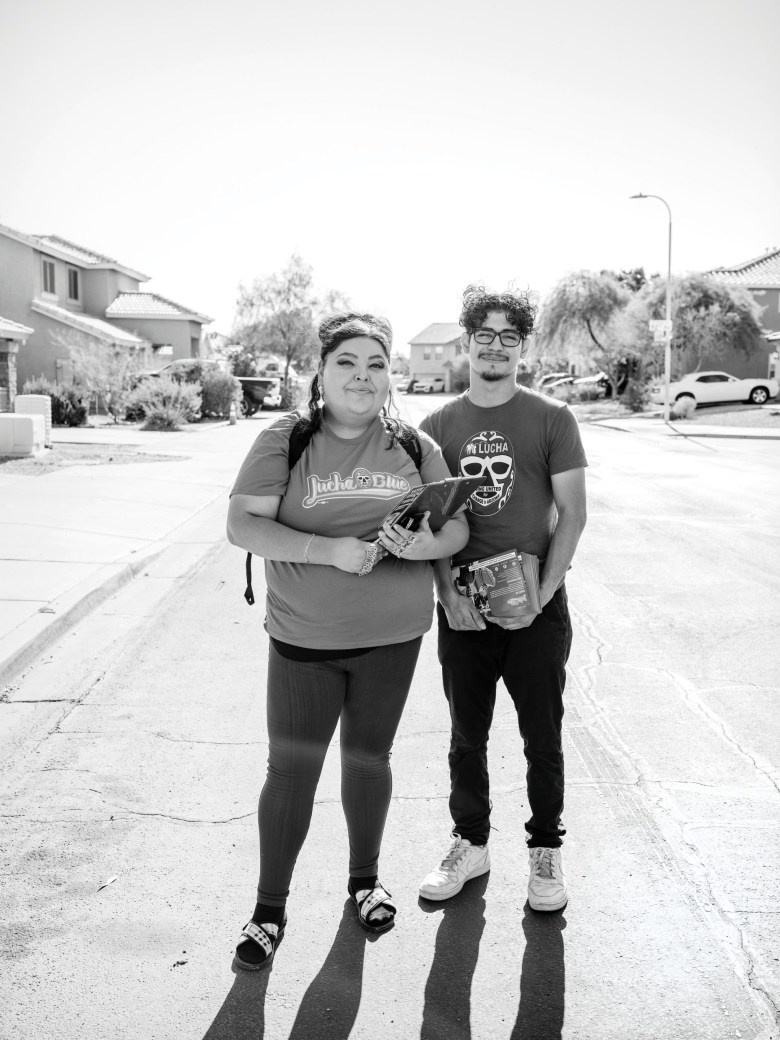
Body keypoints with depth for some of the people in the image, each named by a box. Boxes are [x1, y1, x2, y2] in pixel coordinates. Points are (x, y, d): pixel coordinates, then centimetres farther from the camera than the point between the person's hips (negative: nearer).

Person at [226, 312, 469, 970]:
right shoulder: (285, 441, -7)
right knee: (291, 770, 3)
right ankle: (270, 910, 21)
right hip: (304, 641, -2)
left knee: (369, 758, 17)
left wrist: (428, 544, -22)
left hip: (393, 638, 2)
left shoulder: (414, 446, 2)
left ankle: (365, 878, 39)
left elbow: (458, 526, 3)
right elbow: (243, 524, -14)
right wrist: (330, 550, -25)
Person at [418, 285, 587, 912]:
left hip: (537, 606, -2)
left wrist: (540, 596, -12)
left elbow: (572, 514, -4)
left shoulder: (551, 419, -2)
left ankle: (546, 849, 26)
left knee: (543, 738, 8)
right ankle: (471, 844, 29)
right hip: (462, 608, 2)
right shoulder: (438, 426, 4)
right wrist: (448, 592, -9)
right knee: (467, 736, 13)